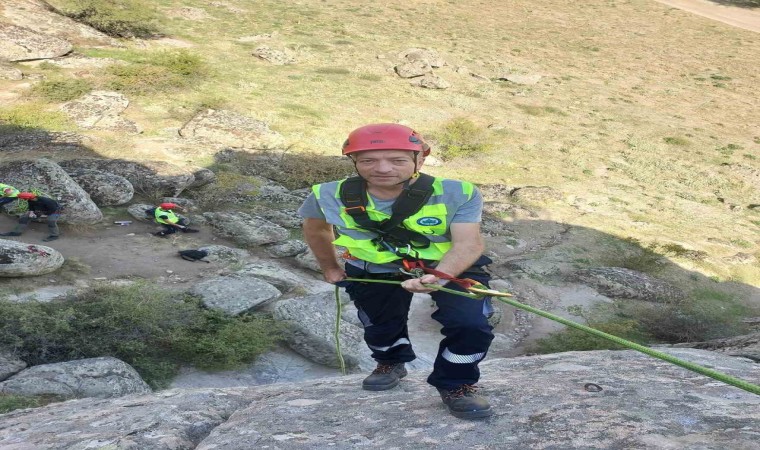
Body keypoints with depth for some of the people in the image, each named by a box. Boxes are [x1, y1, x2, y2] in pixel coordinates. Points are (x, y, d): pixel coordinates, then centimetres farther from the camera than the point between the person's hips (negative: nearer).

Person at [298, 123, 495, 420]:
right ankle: (390, 363, 54)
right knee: (379, 327, 19)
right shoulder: (330, 197, -20)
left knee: (471, 324, -19)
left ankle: (456, 385, 8)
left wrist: (439, 277, -53)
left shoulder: (457, 194, -27)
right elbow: (315, 230, 1)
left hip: (452, 268, -2)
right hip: (374, 272, 2)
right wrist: (330, 268, 13)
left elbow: (468, 243, -35)